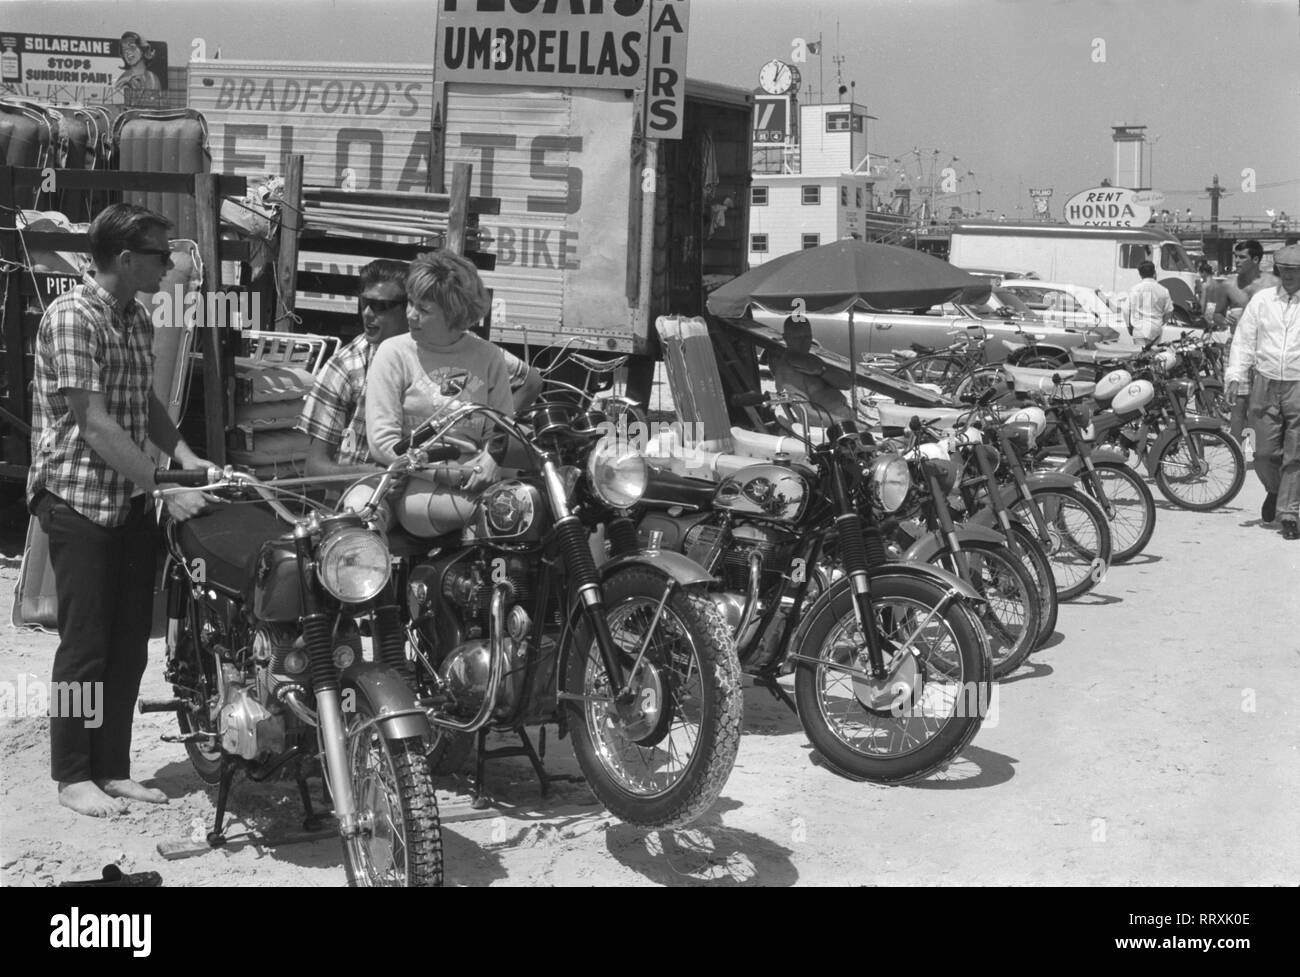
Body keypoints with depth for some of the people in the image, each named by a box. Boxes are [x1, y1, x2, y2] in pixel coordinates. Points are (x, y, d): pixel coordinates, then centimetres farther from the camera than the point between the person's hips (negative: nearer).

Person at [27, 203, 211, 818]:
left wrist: (187, 457, 3)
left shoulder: (137, 320, 11)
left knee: (130, 642, 9)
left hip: (130, 500, 8)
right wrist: (165, 489, -21)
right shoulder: (71, 317, -15)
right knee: (86, 644, -1)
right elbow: (95, 425, -20)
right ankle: (72, 775, 12)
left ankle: (112, 769, 19)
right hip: (77, 497, -8)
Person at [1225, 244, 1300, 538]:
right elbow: (1244, 339, 8)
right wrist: (1235, 376, -2)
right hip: (1265, 385, 2)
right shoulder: (1262, 300, 9)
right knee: (1265, 453, 3)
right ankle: (1274, 491, 33)